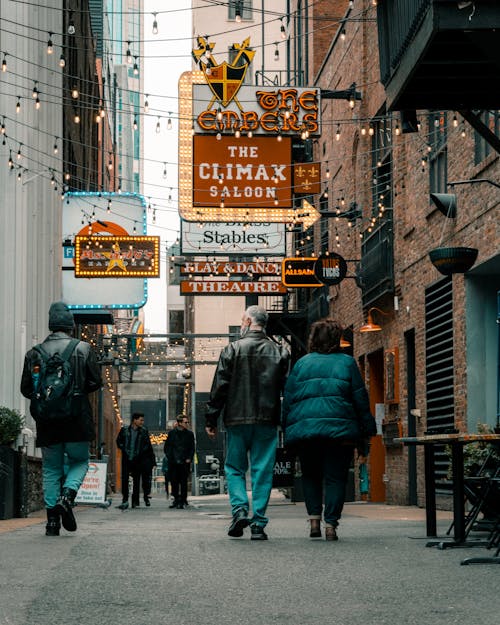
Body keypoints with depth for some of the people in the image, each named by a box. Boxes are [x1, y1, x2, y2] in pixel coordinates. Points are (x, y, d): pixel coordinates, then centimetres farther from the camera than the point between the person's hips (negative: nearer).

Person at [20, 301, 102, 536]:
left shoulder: (34, 353, 3)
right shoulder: (83, 349, -2)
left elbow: (26, 388, 3)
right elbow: (95, 382, -1)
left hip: (47, 421, 2)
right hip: (77, 420, -2)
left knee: (51, 468, 10)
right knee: (79, 461, 14)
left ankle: (52, 517, 4)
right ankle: (67, 496, -13)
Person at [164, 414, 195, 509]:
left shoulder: (189, 434, 6)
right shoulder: (172, 433, 6)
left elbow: (192, 448, 9)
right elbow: (166, 447, 10)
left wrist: (189, 458, -3)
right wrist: (170, 457, -1)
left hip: (185, 462, -1)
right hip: (173, 462, 1)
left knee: (183, 482, -2)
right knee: (174, 481, 2)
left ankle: (182, 501, 3)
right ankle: (176, 499, 16)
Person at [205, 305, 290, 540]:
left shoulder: (232, 350, -1)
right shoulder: (280, 352, 7)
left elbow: (220, 387, -2)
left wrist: (211, 420, 3)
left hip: (238, 419, -2)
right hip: (268, 422, 2)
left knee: (234, 468, 11)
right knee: (263, 471, 3)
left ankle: (240, 509, -9)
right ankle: (258, 524, 0)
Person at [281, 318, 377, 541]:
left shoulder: (301, 363, 8)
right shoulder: (347, 362, 5)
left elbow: (288, 399, 7)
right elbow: (361, 399, 4)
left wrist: (287, 431, 12)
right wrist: (367, 430, 10)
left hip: (304, 428, 1)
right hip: (340, 429, -1)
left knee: (310, 475, 16)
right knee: (335, 478, 3)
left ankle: (314, 519, 5)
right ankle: (330, 524, -5)